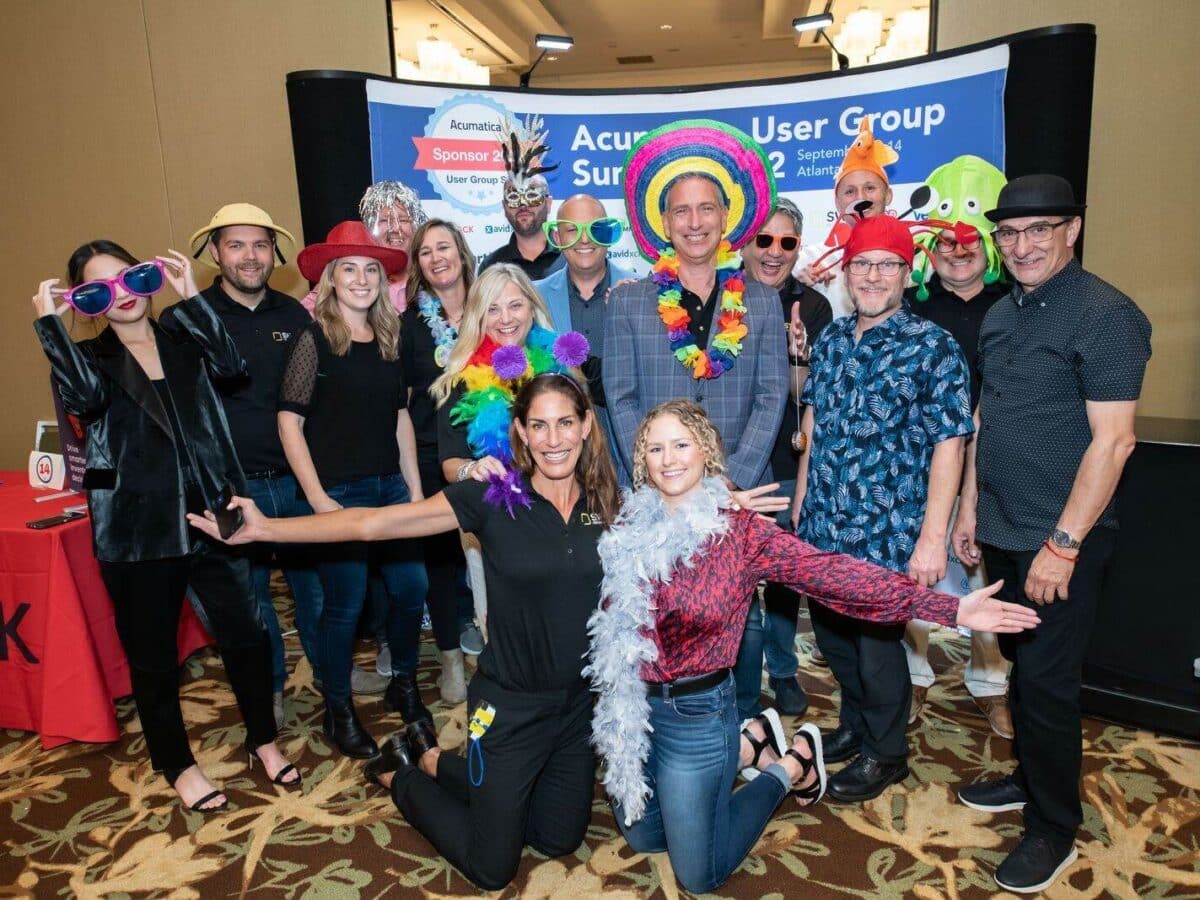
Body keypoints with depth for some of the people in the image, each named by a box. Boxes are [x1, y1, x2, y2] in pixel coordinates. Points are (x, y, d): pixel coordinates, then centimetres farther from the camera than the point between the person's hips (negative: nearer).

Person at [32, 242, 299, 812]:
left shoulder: (183, 338, 7)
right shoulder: (88, 357, 3)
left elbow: (229, 365, -13)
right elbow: (82, 397, -20)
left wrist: (189, 294, -15)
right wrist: (49, 322, -14)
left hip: (210, 516, 1)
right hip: (136, 532, -1)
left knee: (245, 634, 9)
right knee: (152, 657, 11)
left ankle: (263, 740, 32)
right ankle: (177, 764, 33)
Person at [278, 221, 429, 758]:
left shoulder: (389, 339, 9)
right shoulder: (313, 339, -7)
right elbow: (289, 422, -9)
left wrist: (415, 488, 11)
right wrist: (317, 498, -13)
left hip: (390, 486, 5)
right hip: (337, 492, -5)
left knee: (412, 588, 6)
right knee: (345, 605, 3)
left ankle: (403, 685, 30)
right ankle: (337, 710, 25)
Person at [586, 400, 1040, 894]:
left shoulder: (739, 531, -14)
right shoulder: (628, 527, -5)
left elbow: (832, 572, -20)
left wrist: (947, 607, -24)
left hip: (696, 713, -4)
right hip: (630, 708, 5)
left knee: (699, 875, 11)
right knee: (642, 839, 26)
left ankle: (792, 763, 28)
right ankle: (753, 744, 34)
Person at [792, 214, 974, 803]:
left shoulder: (932, 347, -10)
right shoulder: (831, 339, 7)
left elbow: (948, 445, -13)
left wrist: (932, 537, -18)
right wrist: (799, 502, 15)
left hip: (886, 534, -5)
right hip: (822, 527, 6)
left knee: (877, 645, 8)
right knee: (831, 635, 19)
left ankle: (886, 753, 33)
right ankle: (855, 726, 44)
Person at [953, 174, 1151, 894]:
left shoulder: (1105, 315, -14)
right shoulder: (1002, 314, 10)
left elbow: (1113, 440, -19)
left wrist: (1063, 545, -20)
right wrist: (970, 507, 14)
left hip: (1062, 540, -7)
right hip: (1002, 533, 7)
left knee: (1047, 680, 1)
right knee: (1022, 666, 18)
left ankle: (1055, 830, 20)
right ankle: (1032, 779, 37)